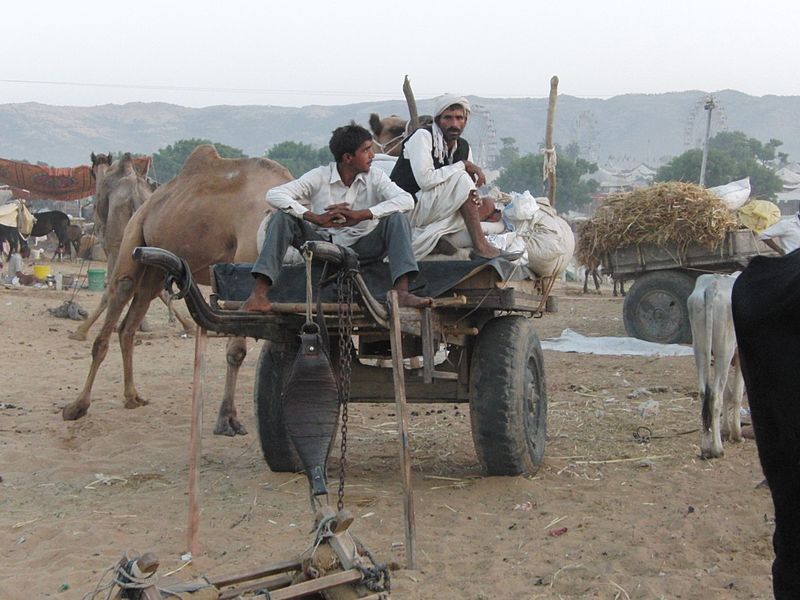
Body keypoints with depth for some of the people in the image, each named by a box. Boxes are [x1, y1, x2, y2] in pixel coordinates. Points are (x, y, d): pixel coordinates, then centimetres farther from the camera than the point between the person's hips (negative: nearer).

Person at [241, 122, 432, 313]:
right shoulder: (319, 177, -7)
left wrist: (360, 215, -34)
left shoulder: (375, 178, -3)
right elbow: (274, 195, -17)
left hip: (362, 250, 0)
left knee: (397, 219, -22)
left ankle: (402, 293, -37)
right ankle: (259, 293, -30)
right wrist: (315, 218, -32)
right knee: (282, 218, -20)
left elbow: (407, 200, -21)